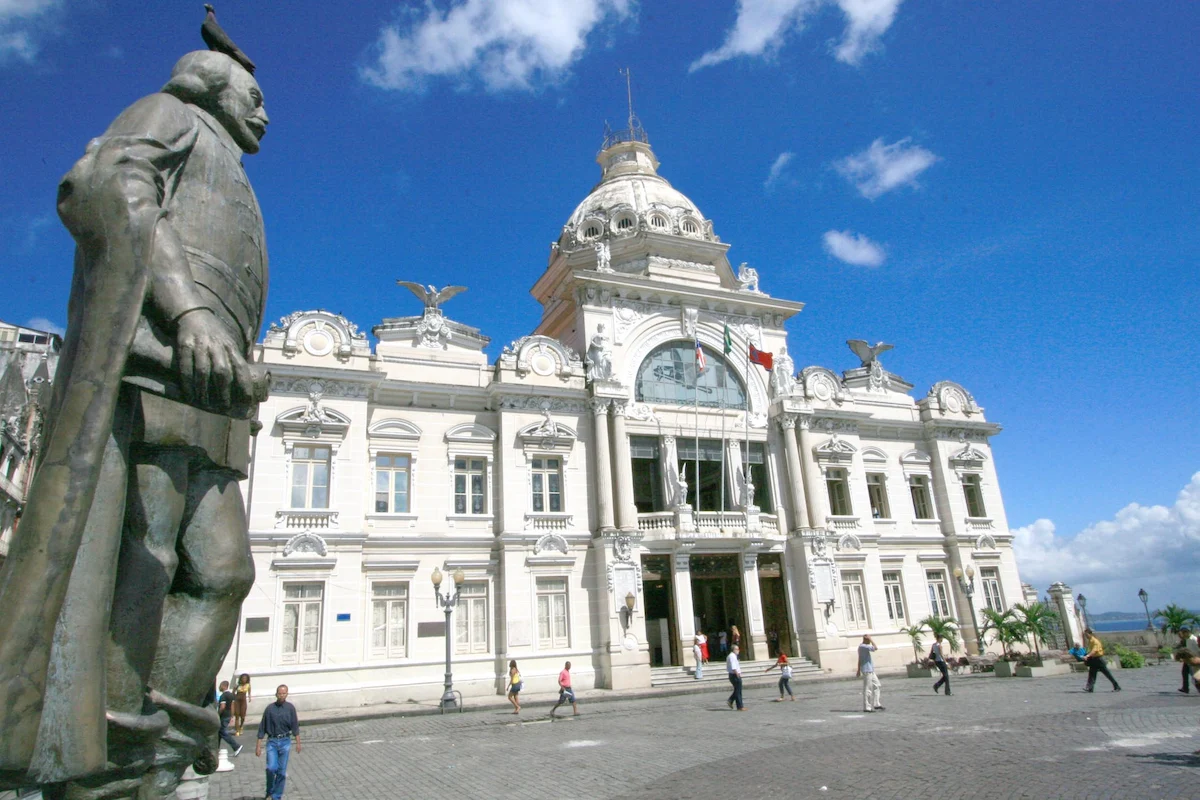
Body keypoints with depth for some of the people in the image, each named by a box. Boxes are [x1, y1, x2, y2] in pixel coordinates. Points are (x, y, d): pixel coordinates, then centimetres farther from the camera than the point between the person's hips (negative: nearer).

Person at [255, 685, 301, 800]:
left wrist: (298, 743, -6)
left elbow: (295, 726, -1)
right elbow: (262, 728, 3)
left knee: (281, 771, 3)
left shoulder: (290, 708, -2)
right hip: (272, 741, 0)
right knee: (271, 768, -12)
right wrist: (258, 746, 2)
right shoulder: (270, 708, -2)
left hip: (285, 742, 0)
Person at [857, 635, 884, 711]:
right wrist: (871, 640, -17)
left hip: (870, 670, 11)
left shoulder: (861, 646, 14)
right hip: (867, 670, -11)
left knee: (876, 685, 16)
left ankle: (876, 704, 22)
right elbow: (875, 648, -28)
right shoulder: (863, 647, -19)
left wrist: (859, 670, 23)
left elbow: (859, 660, 19)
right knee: (867, 689, -6)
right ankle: (867, 707, -1)